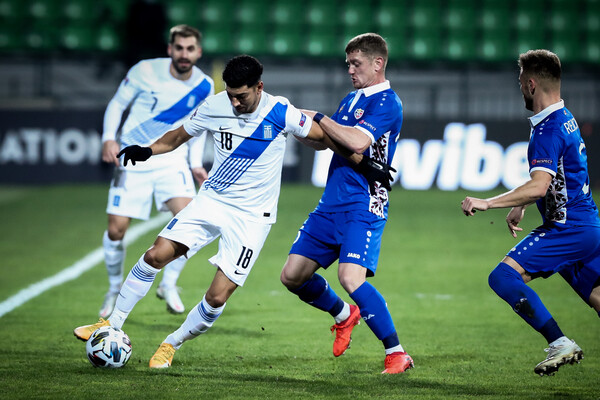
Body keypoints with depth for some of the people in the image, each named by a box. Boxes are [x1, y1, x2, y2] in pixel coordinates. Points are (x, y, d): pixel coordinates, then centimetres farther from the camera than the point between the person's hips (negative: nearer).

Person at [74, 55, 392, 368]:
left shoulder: (280, 113, -15)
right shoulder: (214, 107, -6)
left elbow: (324, 136, 0)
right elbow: (179, 136, 9)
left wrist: (364, 165, -2)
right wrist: (147, 151, -9)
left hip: (252, 217, -3)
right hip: (211, 201, 3)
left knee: (217, 296, -11)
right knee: (156, 255, -12)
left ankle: (171, 345, 12)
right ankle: (112, 324, 4)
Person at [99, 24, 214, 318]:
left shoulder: (204, 86, -1)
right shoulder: (146, 71, -12)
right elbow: (117, 104, 0)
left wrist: (196, 164, 8)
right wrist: (109, 138, -15)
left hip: (172, 159, 2)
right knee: (116, 229, -6)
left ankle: (168, 284, -3)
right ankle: (115, 289, 20)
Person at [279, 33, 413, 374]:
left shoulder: (387, 103, -10)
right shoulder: (352, 99, 18)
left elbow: (358, 142, -25)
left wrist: (317, 118, -16)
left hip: (364, 207, -9)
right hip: (331, 204, 9)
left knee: (351, 278, -25)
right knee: (293, 275, 6)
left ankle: (397, 354, -13)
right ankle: (343, 315, 32)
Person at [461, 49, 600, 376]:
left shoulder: (548, 130, -16)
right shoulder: (565, 119, 15)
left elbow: (538, 186, -27)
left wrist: (487, 203, -27)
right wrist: (519, 206, 32)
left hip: (568, 227, -10)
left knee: (504, 276, -14)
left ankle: (560, 344, -17)